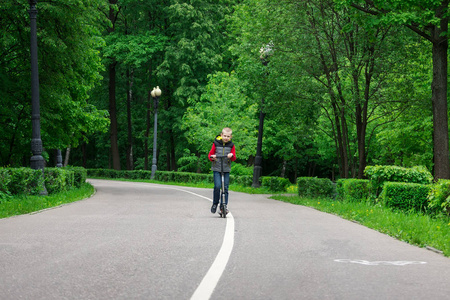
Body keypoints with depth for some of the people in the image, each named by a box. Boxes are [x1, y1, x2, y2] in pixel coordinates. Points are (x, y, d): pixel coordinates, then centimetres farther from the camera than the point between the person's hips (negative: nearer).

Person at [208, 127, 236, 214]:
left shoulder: (231, 145, 5)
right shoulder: (216, 143, 2)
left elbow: (234, 158, 3)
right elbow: (210, 154, 7)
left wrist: (231, 155, -20)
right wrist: (212, 157, -16)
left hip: (226, 169, 2)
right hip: (216, 168, -2)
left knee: (225, 188, 0)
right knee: (217, 186, -14)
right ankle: (215, 203, 2)